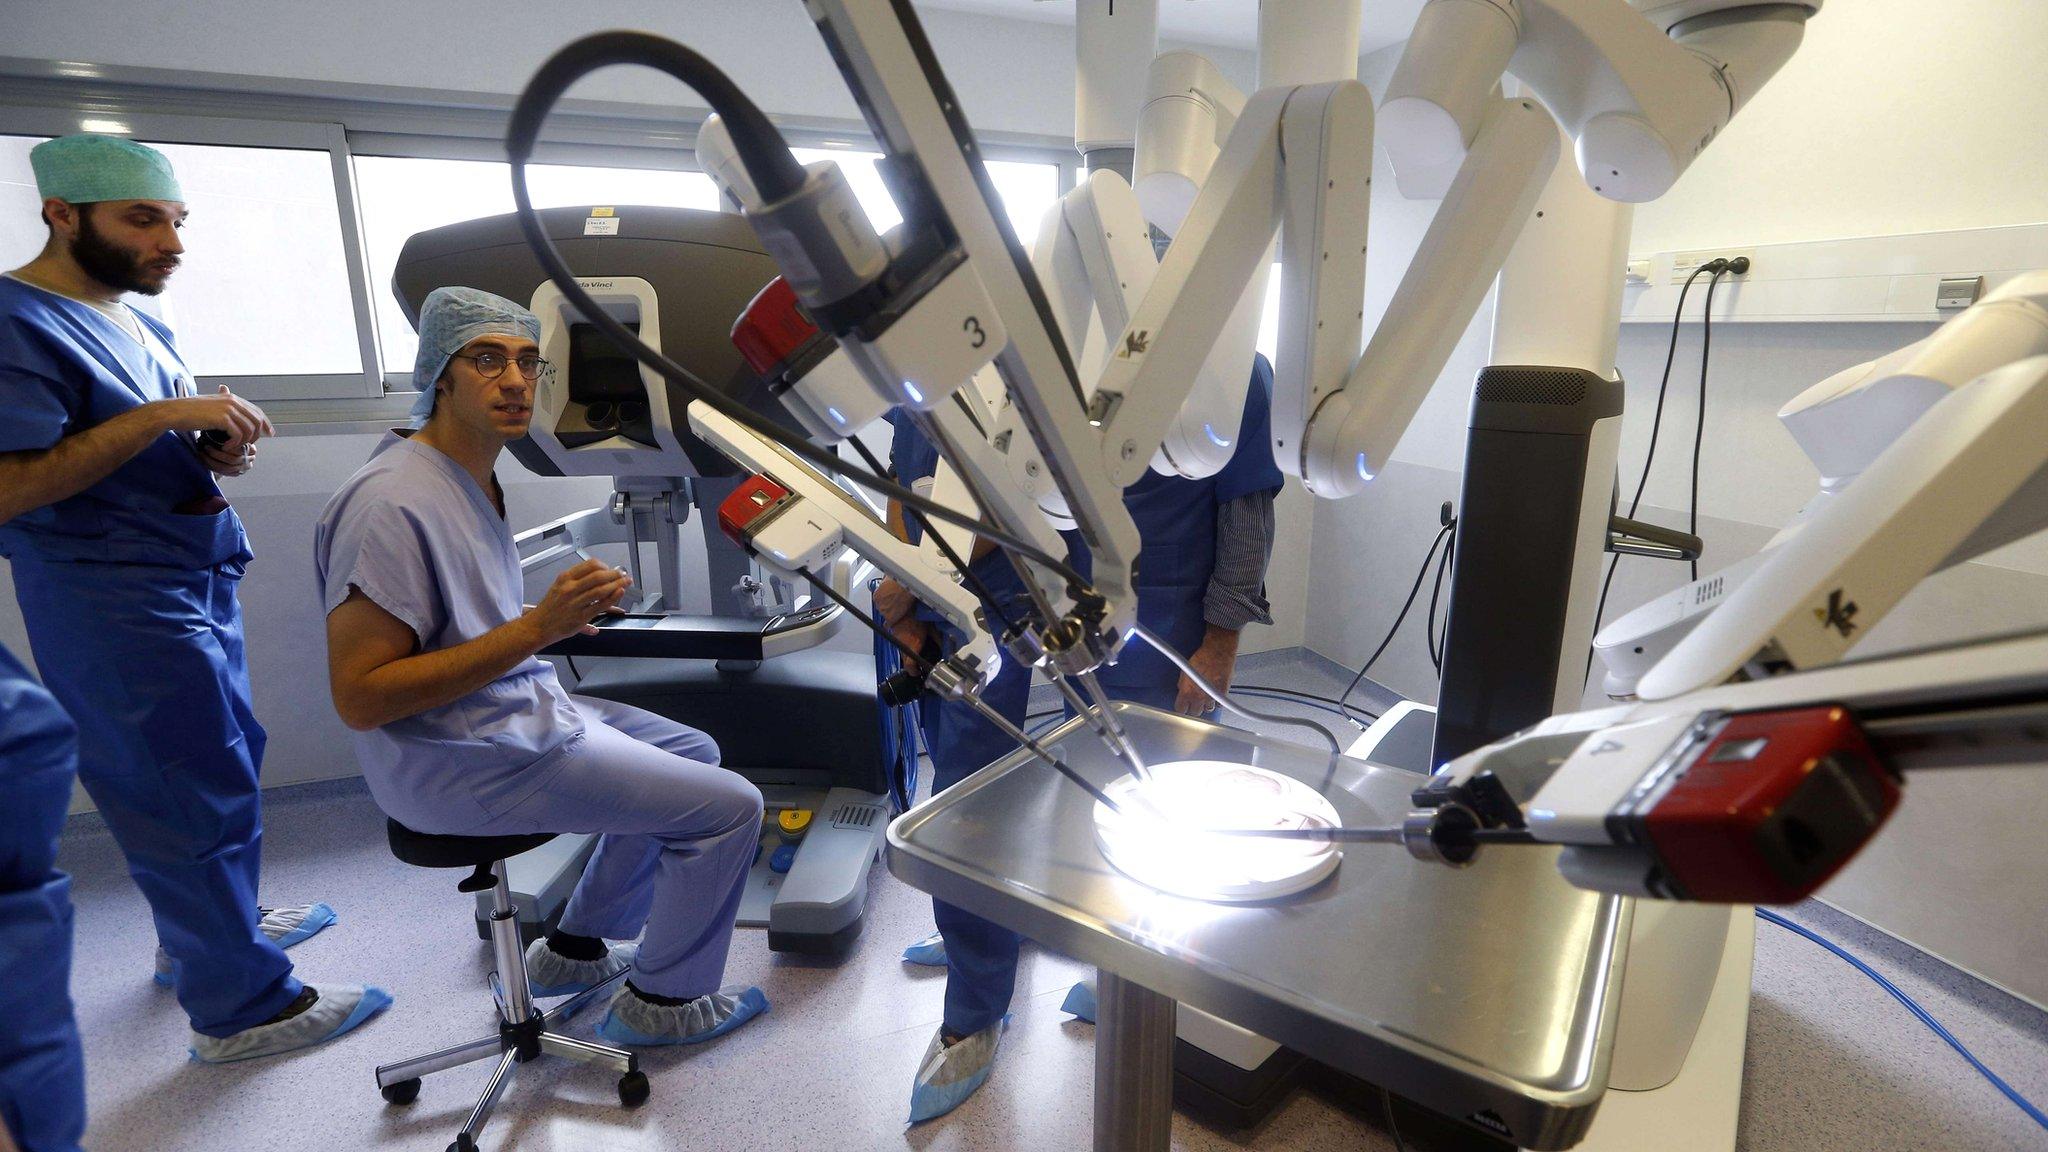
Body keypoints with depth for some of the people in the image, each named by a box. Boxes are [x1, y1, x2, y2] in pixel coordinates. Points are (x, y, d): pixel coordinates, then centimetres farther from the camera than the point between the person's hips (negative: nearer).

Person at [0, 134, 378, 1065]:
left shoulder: (137, 320, 14)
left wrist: (216, 450, 3)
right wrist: (164, 416, -24)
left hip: (195, 581, 9)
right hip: (116, 606, -9)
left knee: (225, 761, 18)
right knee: (199, 797, -3)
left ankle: (198, 933, 39)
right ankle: (240, 1007, 11)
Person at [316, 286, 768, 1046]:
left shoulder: (472, 479, 8)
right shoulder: (393, 504, -23)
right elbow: (358, 696, -25)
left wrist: (560, 615, 6)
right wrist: (534, 629, -29)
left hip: (521, 708, 10)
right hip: (458, 764, -10)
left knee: (694, 754, 22)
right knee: (730, 807, -9)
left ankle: (575, 948, 29)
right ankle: (661, 1002, 14)